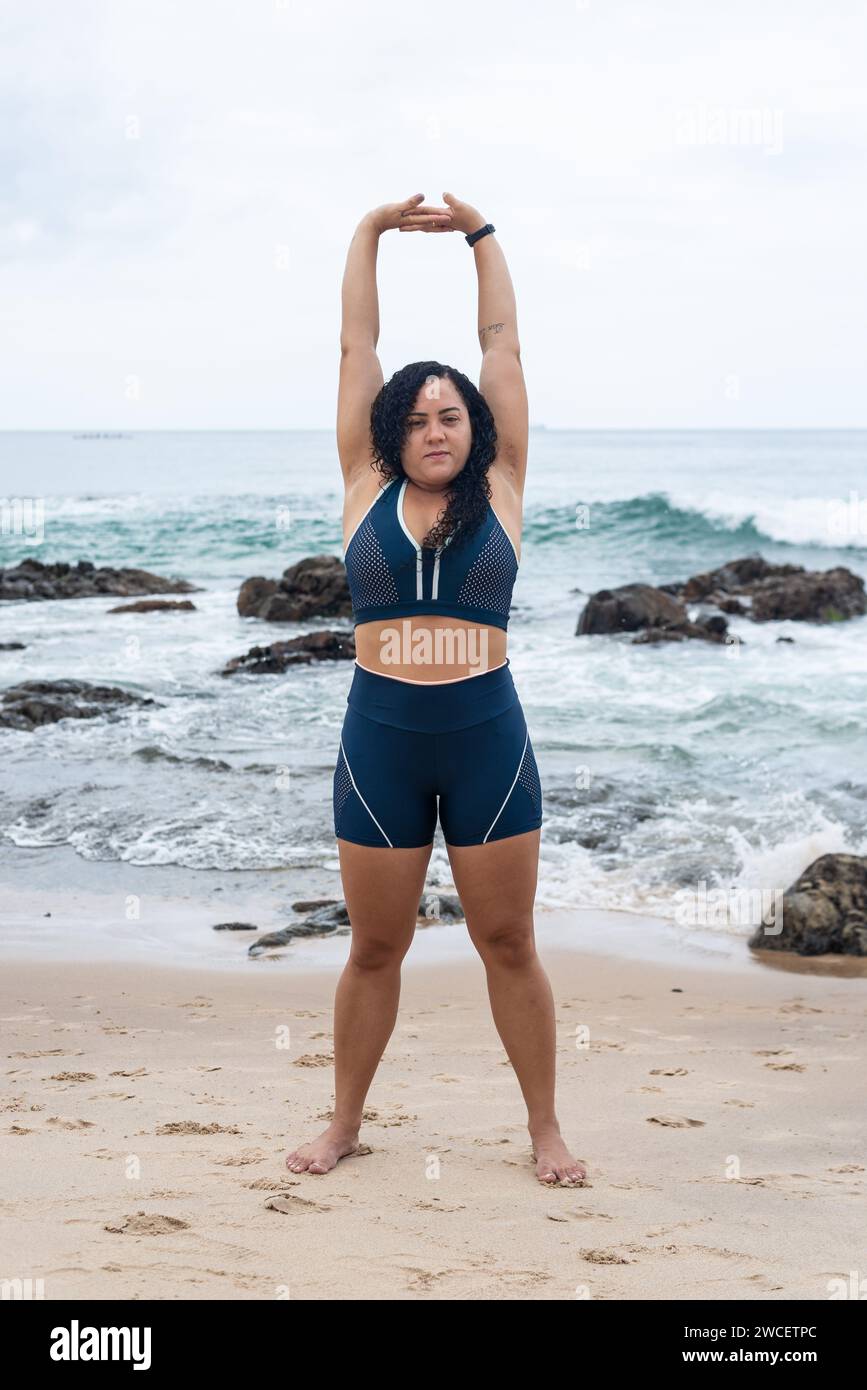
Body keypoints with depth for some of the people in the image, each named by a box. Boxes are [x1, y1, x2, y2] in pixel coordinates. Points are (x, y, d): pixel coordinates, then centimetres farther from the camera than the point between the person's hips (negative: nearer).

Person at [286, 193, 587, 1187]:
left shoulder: (498, 491, 4)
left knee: (508, 944, 8)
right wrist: (371, 232, 10)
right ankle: (344, 1123, 26)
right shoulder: (367, 491, 5)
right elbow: (356, 349, 7)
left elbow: (502, 348, 8)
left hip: (488, 738, 0)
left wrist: (480, 235, 12)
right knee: (374, 949, 10)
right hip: (379, 739, 1)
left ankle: (545, 1128, 21)